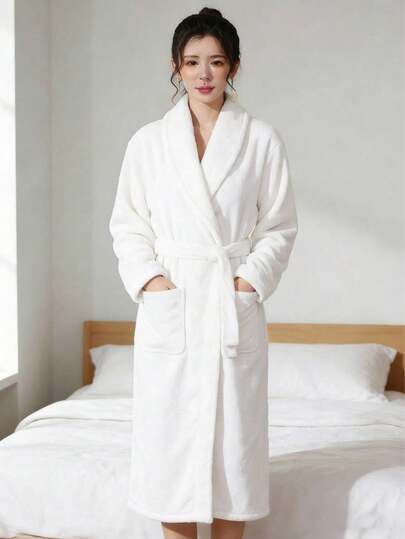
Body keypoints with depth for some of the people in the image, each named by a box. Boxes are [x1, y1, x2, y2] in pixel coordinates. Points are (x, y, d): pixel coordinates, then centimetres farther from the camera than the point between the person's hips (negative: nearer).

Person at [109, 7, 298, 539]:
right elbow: (127, 224, 7)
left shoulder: (262, 139, 3)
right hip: (168, 311, 1)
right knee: (169, 440, 4)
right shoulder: (148, 141, 6)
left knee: (232, 437, 4)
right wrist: (148, 278, -7)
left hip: (234, 309, -1)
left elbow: (279, 226, 4)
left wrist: (251, 280, -8)